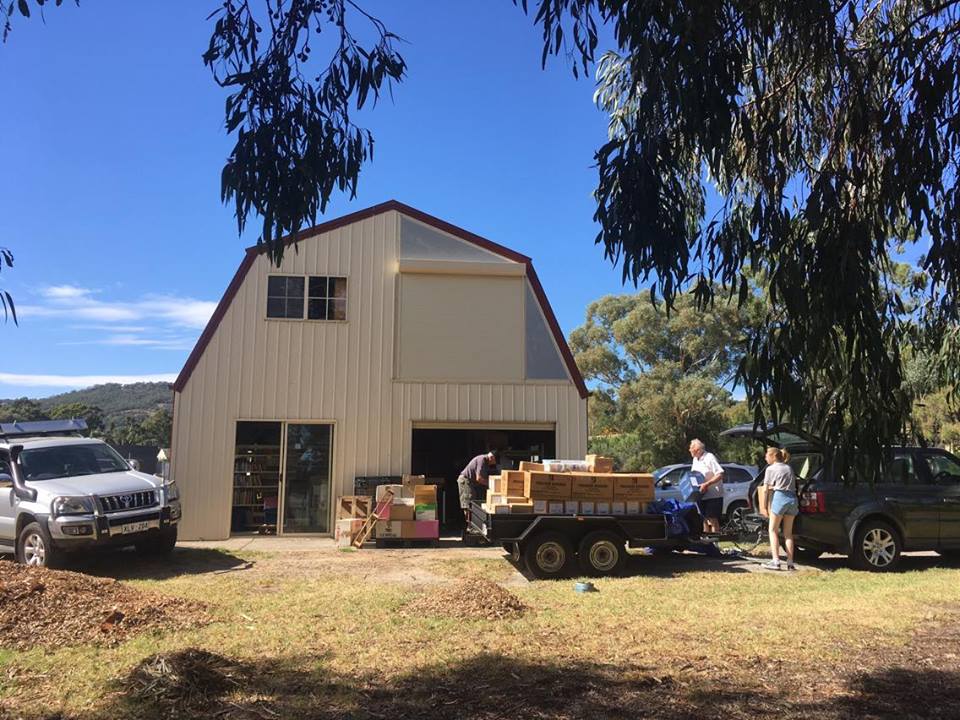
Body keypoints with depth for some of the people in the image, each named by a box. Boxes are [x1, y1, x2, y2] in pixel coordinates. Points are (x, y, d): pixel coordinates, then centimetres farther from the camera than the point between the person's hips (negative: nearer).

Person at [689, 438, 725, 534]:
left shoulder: (710, 458, -15)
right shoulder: (695, 459, 11)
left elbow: (720, 474, -20)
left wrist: (706, 484, -26)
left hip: (713, 495, -8)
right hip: (702, 495, 8)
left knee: (713, 520, -6)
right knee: (704, 519, 12)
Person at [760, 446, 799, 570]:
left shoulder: (771, 469, 3)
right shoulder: (788, 468, 21)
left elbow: (766, 489, -1)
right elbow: (793, 485, 17)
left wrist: (764, 506, 0)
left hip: (780, 497, -6)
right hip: (792, 498, 6)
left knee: (773, 530, 1)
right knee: (788, 532, 12)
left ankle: (775, 561, -8)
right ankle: (790, 562, 8)